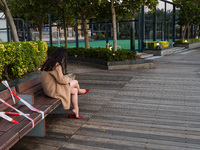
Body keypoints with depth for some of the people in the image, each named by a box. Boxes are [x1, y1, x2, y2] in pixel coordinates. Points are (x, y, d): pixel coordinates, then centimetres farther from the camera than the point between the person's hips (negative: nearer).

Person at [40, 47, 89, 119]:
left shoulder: (50, 62, 8)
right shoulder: (56, 65, -22)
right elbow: (61, 80, -19)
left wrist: (66, 77, 9)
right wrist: (69, 78, -1)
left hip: (50, 87, 9)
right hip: (53, 90, -9)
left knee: (75, 91, 9)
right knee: (75, 82, -3)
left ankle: (76, 110, 13)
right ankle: (79, 91, 26)